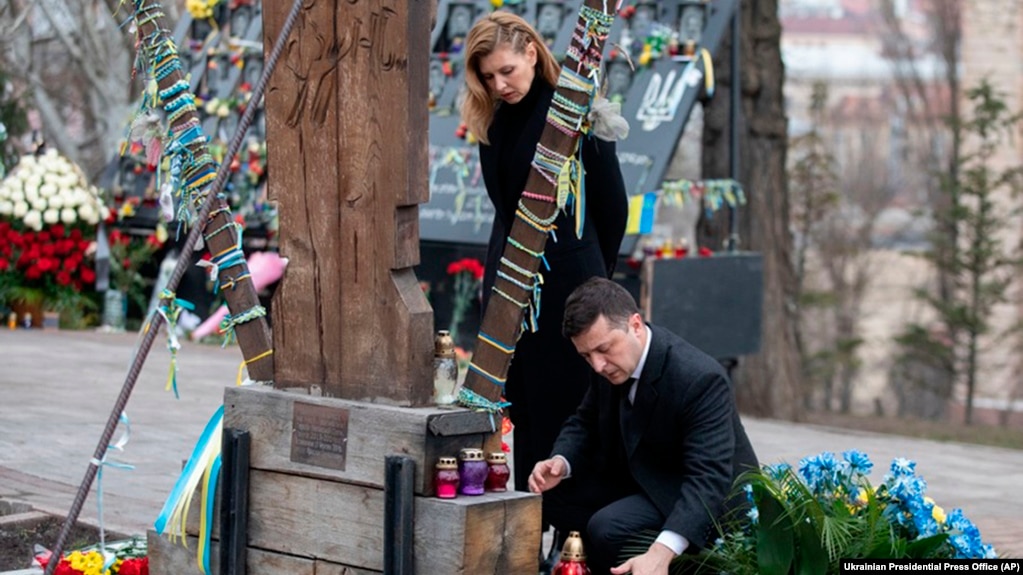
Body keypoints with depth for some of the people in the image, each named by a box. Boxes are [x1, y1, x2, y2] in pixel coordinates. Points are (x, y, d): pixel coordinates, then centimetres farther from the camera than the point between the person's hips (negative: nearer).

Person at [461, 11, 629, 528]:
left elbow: (611, 205, -3)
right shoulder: (494, 121, 9)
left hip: (565, 287, -6)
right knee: (522, 412, 8)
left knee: (563, 411, -2)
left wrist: (592, 280, 6)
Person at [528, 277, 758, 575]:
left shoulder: (700, 380, -31)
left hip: (711, 504, -8)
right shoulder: (610, 363, -7)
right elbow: (585, 423, 8)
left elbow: (708, 478, -38)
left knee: (608, 529, -29)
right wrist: (561, 462, -16)